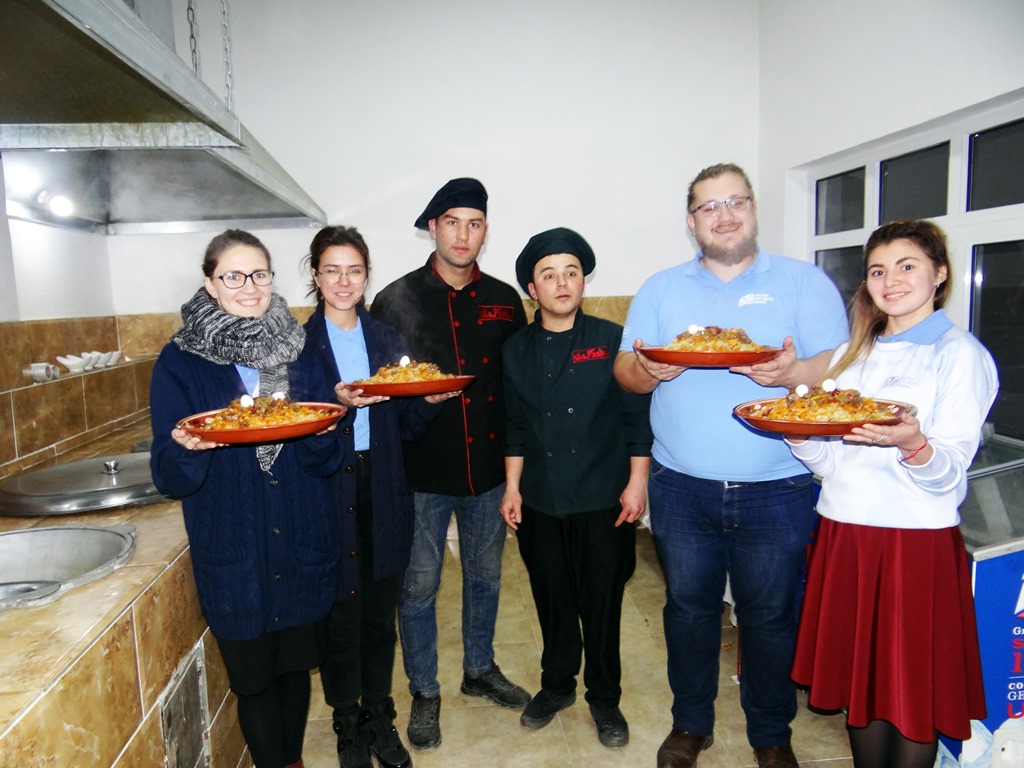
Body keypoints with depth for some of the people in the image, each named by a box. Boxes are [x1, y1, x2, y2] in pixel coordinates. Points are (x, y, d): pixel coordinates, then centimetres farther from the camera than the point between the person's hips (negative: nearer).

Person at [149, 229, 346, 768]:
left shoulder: (297, 350, 3)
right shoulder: (181, 362, -4)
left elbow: (325, 462, 3)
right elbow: (171, 479, -5)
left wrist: (322, 434, -19)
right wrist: (187, 448, -26)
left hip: (303, 547, 2)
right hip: (233, 555, -2)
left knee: (297, 664, 17)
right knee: (254, 676, 10)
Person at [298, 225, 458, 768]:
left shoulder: (387, 340, 8)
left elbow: (406, 427, 8)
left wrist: (429, 401, -11)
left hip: (382, 495, 3)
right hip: (327, 496, -3)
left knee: (380, 615, 13)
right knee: (339, 616, 6)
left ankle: (379, 717, 34)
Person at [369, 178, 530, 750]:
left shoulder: (504, 301, 4)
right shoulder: (396, 300, -5)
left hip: (489, 466, 3)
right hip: (421, 469, -3)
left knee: (485, 575, 19)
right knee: (419, 585, 9)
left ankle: (480, 670, 42)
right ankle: (425, 693, 31)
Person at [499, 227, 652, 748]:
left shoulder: (612, 340, -4)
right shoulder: (516, 350, 5)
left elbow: (637, 416, -3)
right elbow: (515, 426, 9)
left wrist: (637, 482, -5)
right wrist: (512, 487, 7)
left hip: (603, 501, -2)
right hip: (540, 504, 3)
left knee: (602, 603, 9)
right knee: (552, 599, 15)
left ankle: (604, 698, 30)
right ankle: (557, 684, 38)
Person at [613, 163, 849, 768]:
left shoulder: (805, 282, 3)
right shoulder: (660, 290, 9)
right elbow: (625, 371, 5)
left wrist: (794, 372, -25)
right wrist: (648, 369, -18)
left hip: (776, 491, -1)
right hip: (682, 489, 2)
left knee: (770, 615, 10)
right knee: (689, 605, 13)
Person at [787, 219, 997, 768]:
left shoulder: (960, 353, -2)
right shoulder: (852, 355, 13)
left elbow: (948, 472, -12)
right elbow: (829, 460, 10)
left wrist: (912, 445, -31)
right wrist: (792, 429, -7)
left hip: (917, 538, -5)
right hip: (843, 533, 5)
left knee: (913, 688, 6)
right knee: (860, 679, 15)